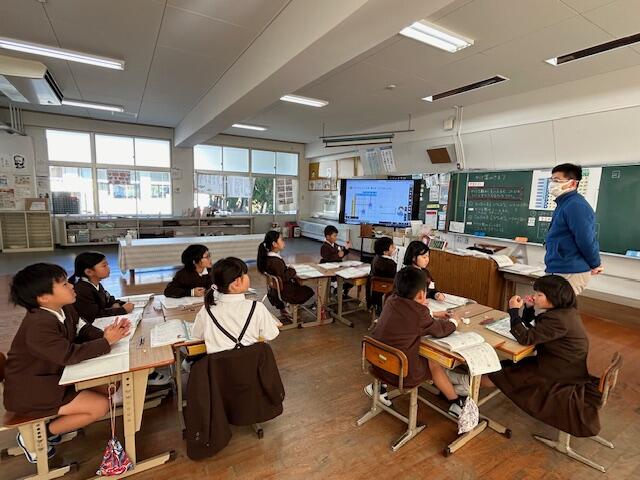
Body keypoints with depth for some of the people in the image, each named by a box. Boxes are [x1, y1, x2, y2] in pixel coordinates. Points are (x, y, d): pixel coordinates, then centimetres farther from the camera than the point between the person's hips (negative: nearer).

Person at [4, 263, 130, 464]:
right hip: (29, 391, -9)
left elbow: (83, 329, 3)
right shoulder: (38, 326, -32)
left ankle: (62, 422, 16)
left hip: (55, 376, 9)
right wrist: (107, 341, -26)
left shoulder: (66, 309, -5)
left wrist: (105, 334, -17)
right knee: (101, 406, -14)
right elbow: (70, 354, -33)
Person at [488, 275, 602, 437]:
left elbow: (526, 338, -30)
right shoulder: (565, 311, 1)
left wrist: (514, 311, -24)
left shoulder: (559, 320, -29)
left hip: (562, 377, -9)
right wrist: (529, 308, -5)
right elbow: (532, 328, 10)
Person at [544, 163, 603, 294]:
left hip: (569, 273, -10)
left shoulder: (575, 206, -18)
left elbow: (587, 239, -20)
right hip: (559, 270, 10)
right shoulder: (565, 204, 16)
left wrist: (595, 265, -8)